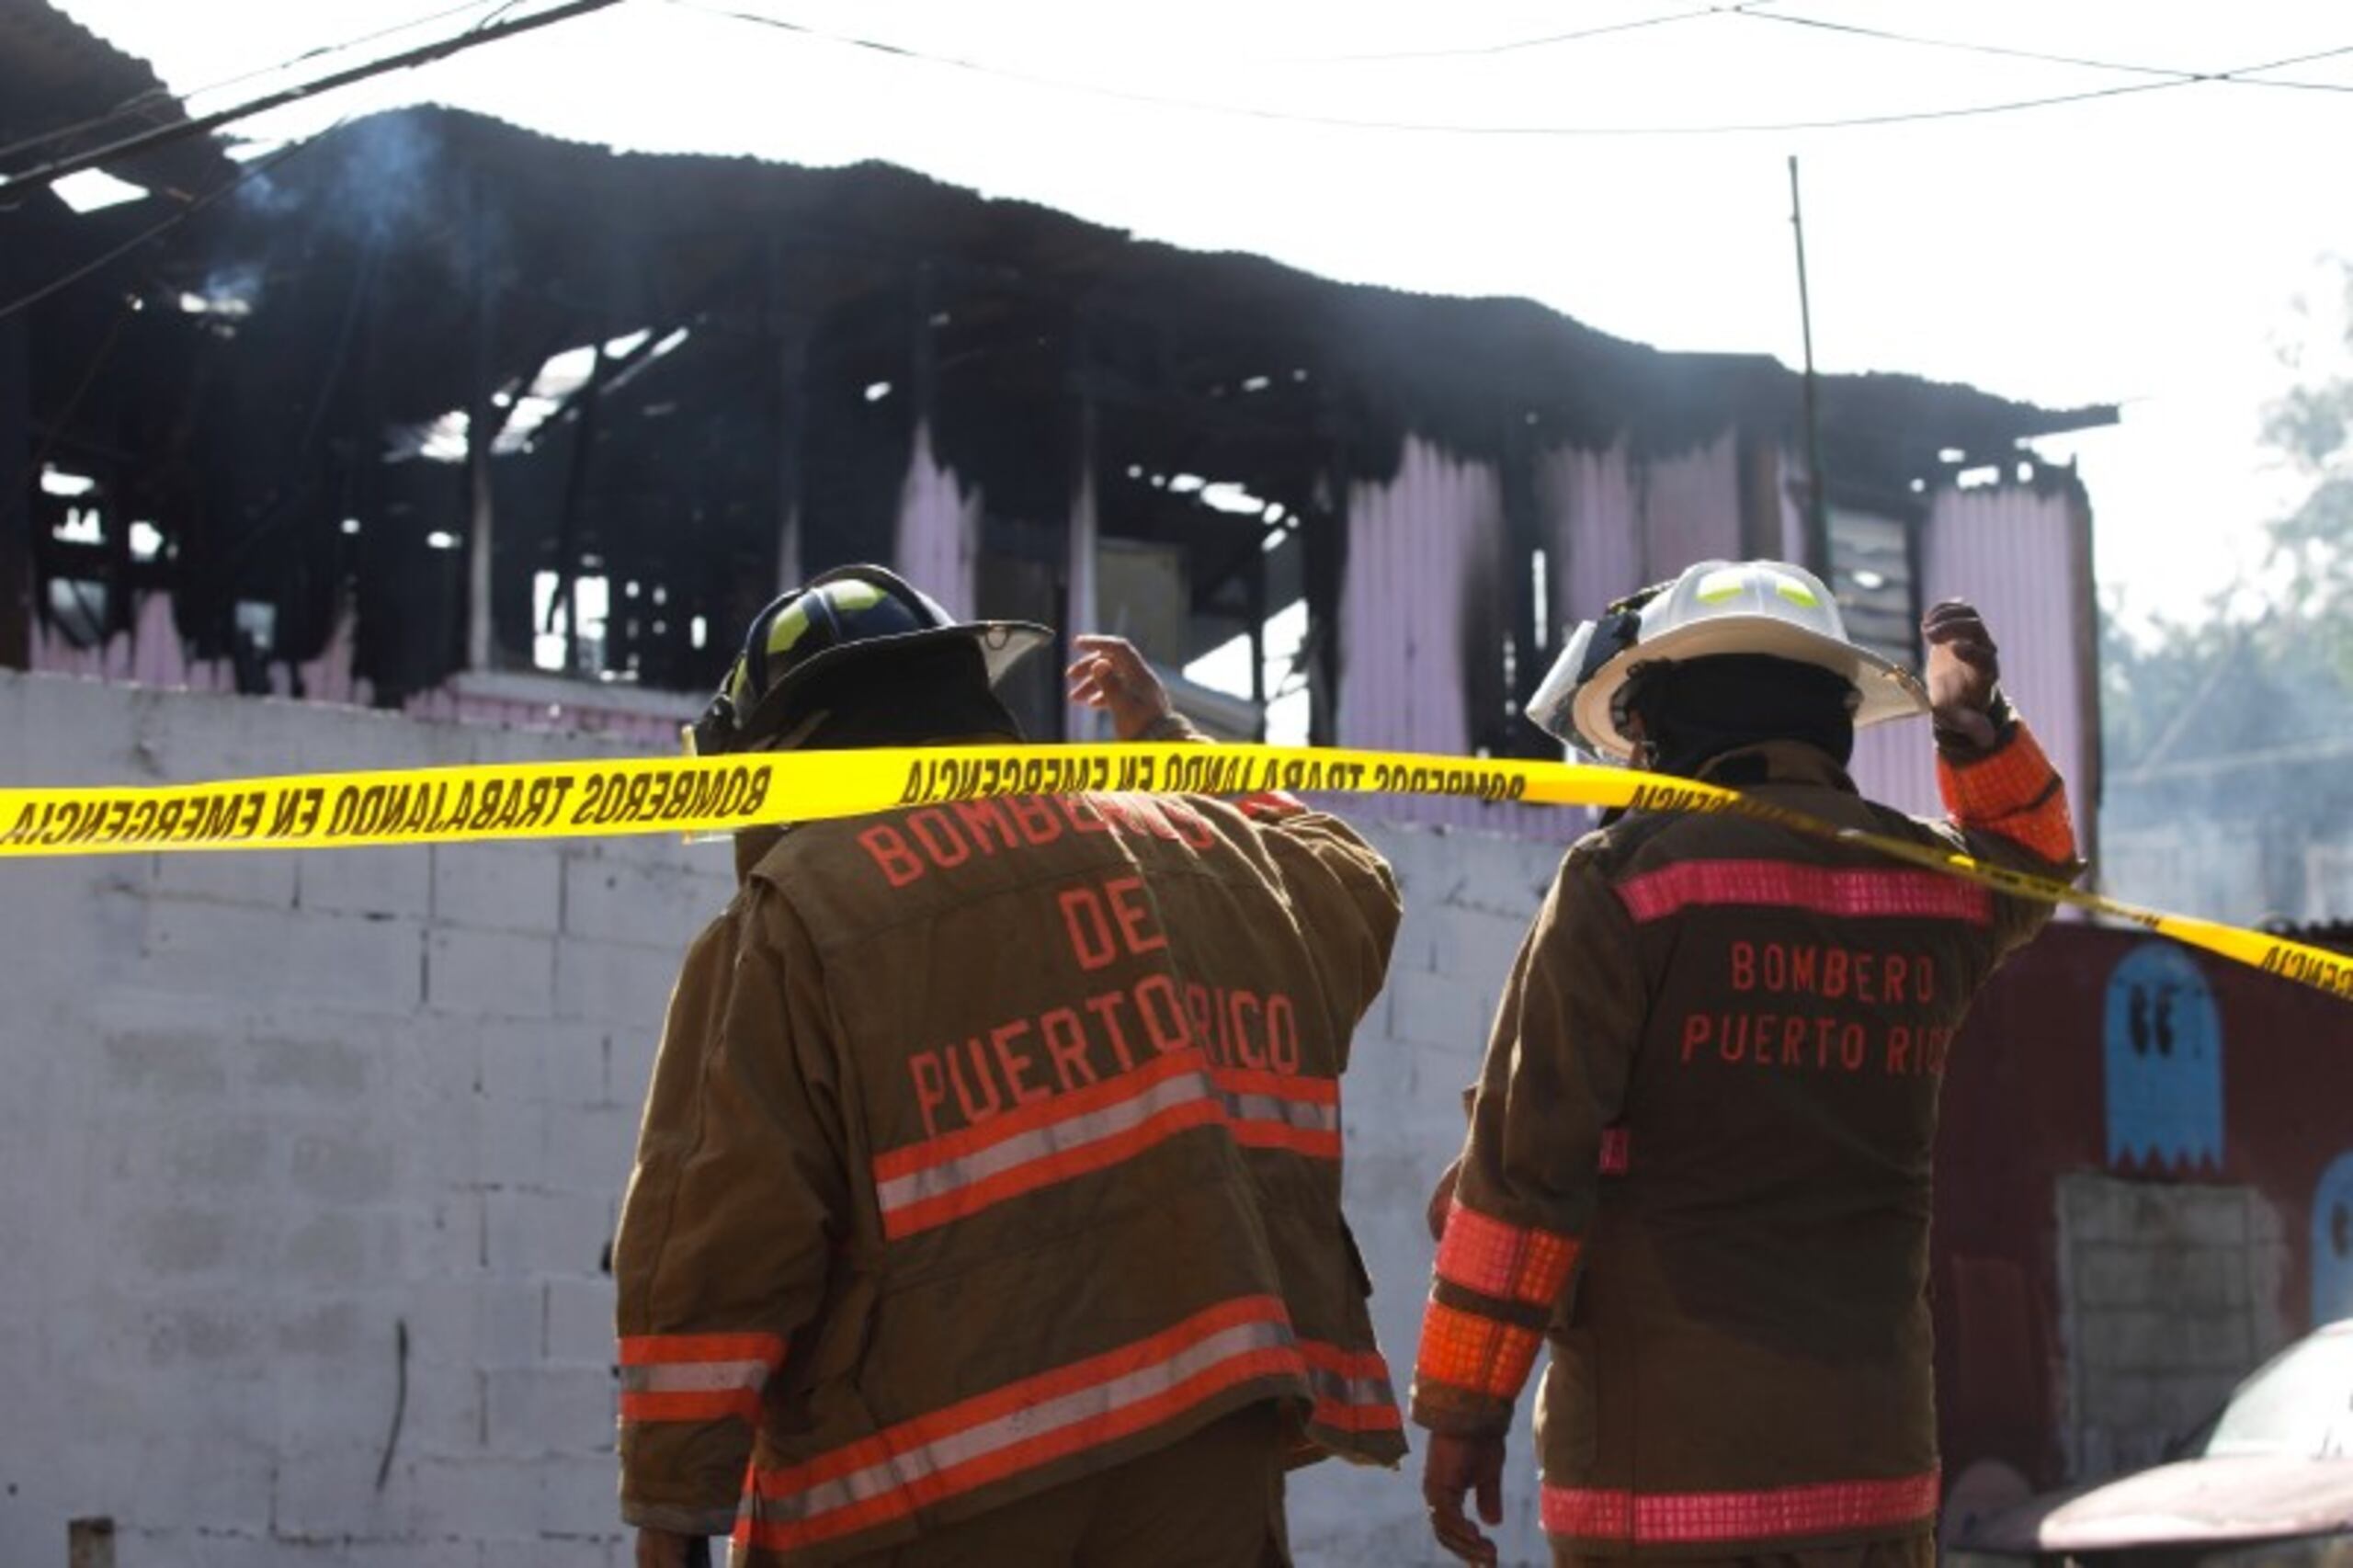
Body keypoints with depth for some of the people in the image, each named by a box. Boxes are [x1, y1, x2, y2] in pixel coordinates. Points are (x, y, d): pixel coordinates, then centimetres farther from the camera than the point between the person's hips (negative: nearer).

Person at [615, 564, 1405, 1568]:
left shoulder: (798, 916, -4)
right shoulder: (1200, 851, 13)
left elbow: (720, 1230, -8)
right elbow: (1349, 895, 36)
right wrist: (1169, 739, 46)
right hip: (1205, 1445, 5)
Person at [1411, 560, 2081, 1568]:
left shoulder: (1627, 879, -8)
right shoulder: (1930, 887, 8)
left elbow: (1525, 1162, -10)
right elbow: (2034, 863, 36)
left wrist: (1465, 1408, -3)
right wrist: (1982, 731, 22)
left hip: (1664, 1465, -5)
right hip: (1877, 1459, 5)